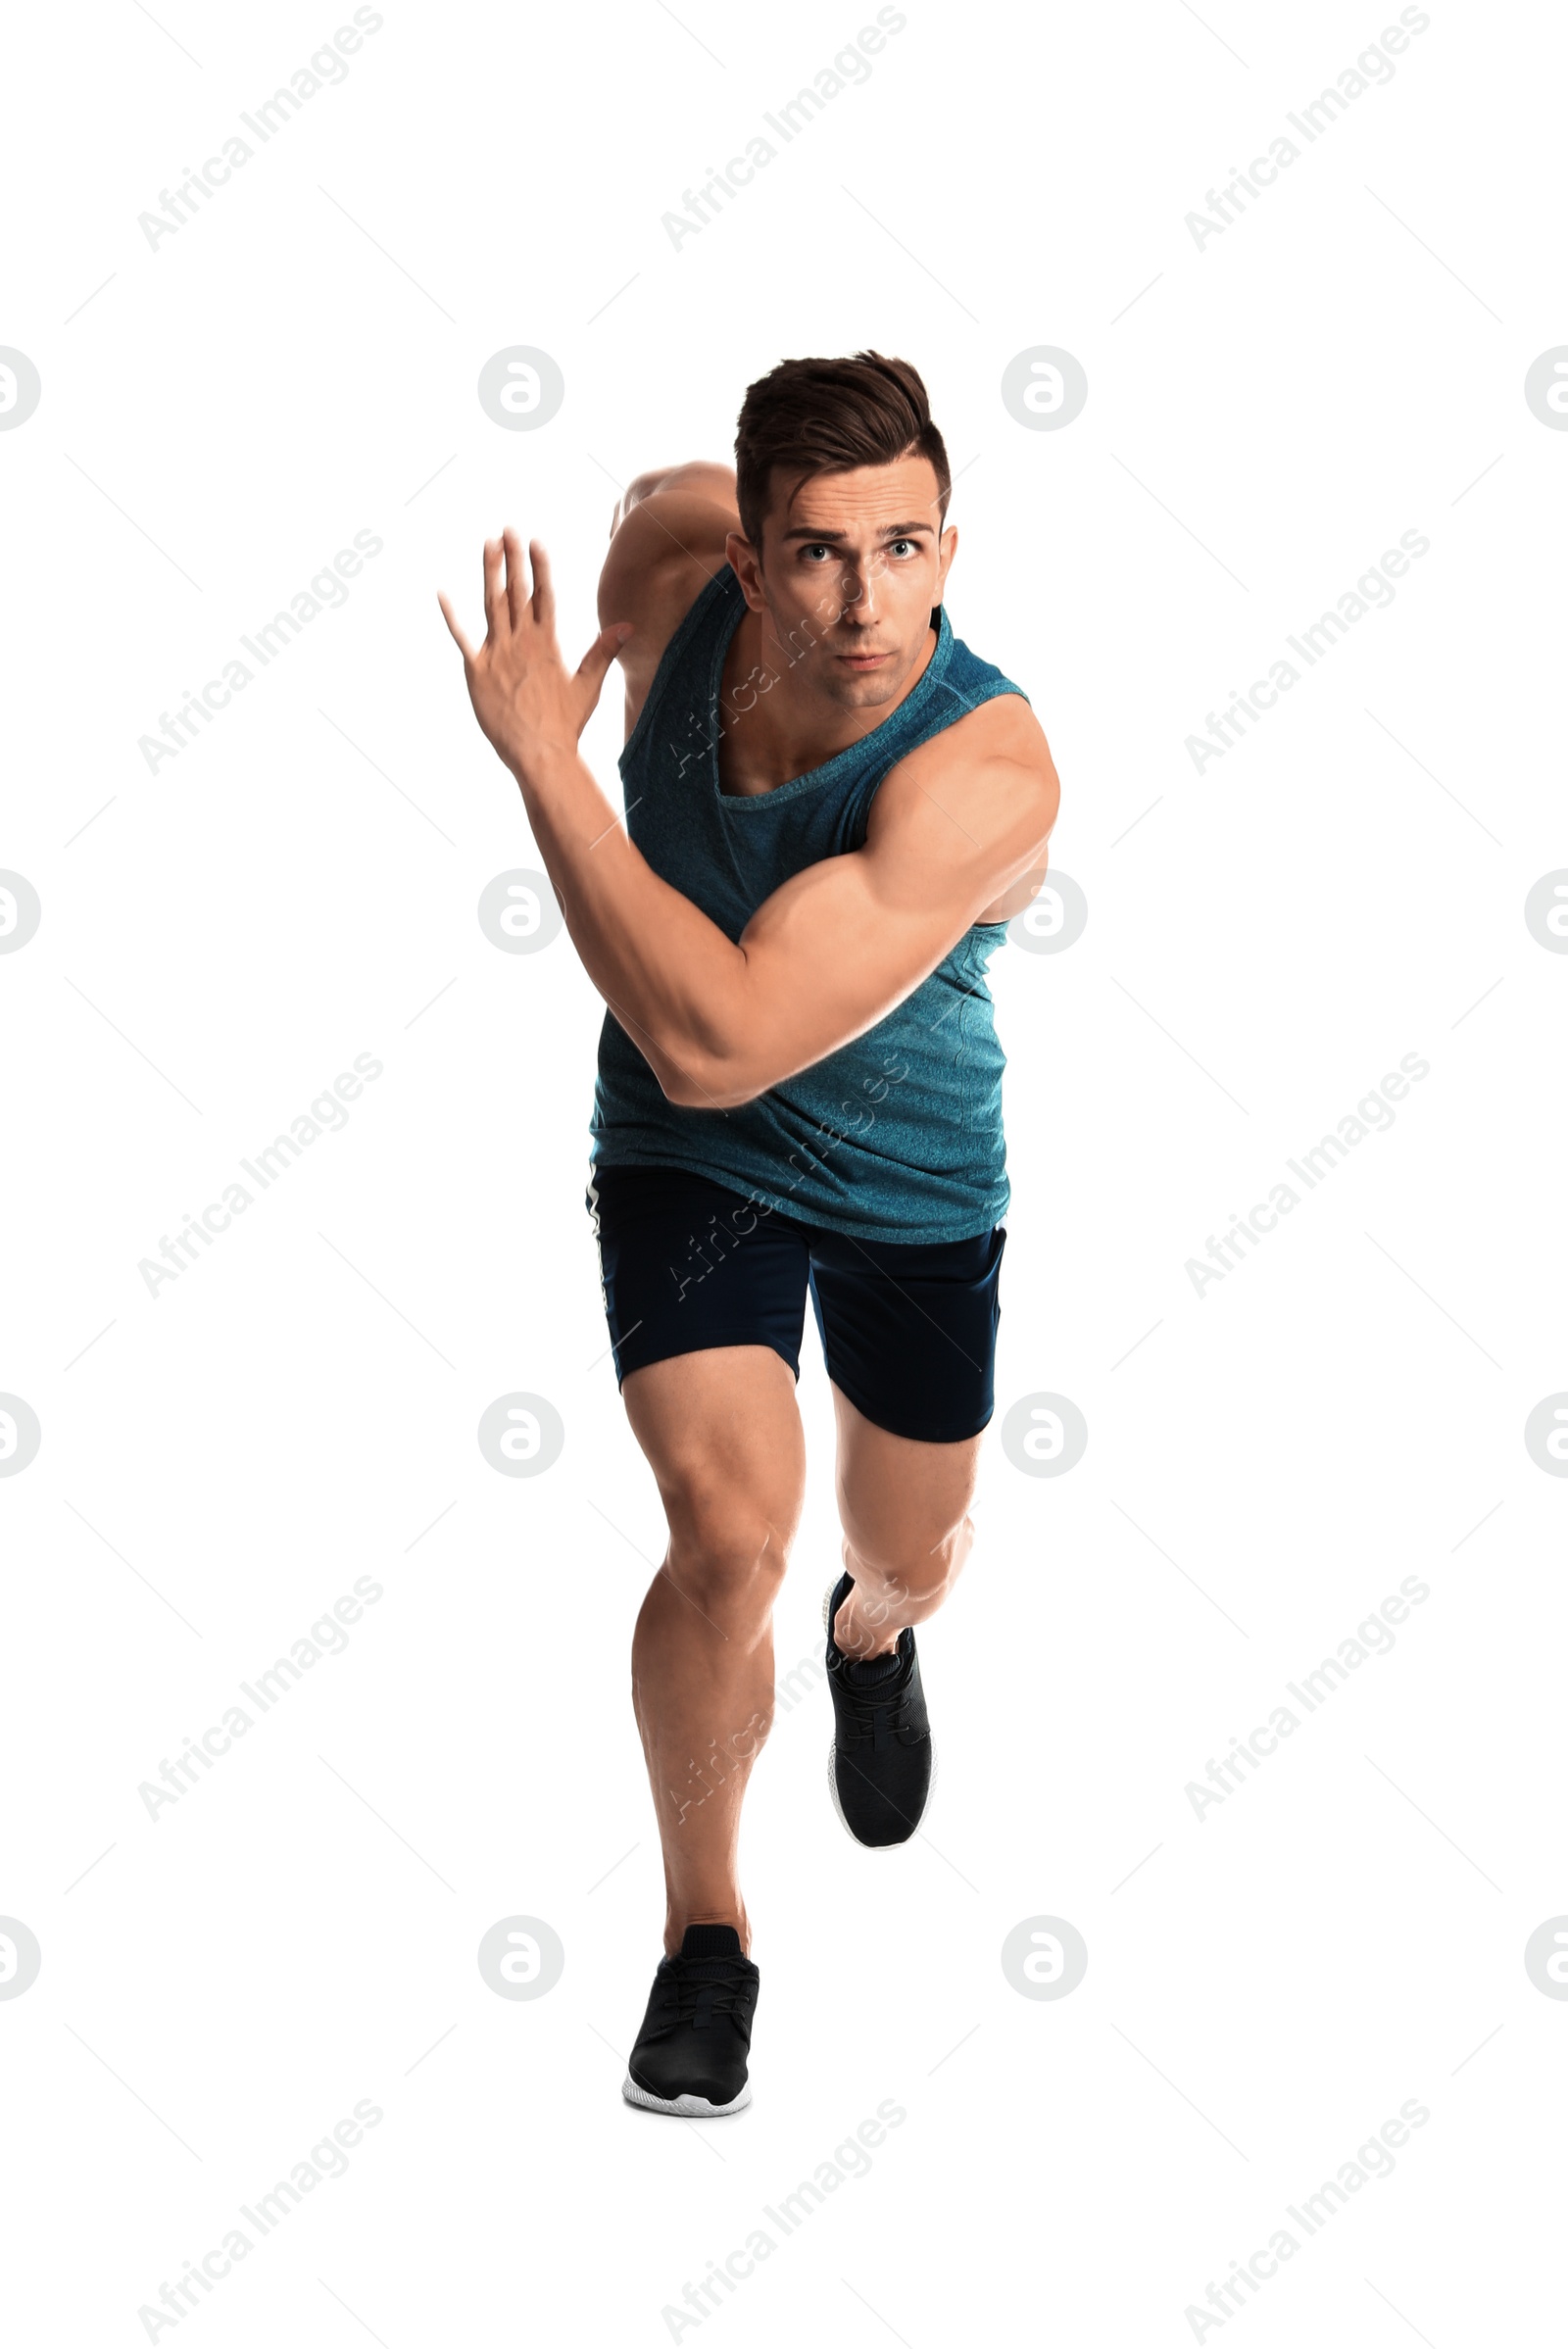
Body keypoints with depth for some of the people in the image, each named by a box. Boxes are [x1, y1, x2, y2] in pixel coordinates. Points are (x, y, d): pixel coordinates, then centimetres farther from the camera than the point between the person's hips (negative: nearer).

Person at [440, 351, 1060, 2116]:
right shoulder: (681, 555, -23)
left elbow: (717, 1038, -43)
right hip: (687, 1164, 1)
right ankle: (704, 1923, 7)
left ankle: (872, 1636, 61)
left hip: (918, 1185, -1)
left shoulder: (985, 770, -37)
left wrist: (542, 757, -40)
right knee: (731, 1533, -18)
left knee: (915, 1556, 20)